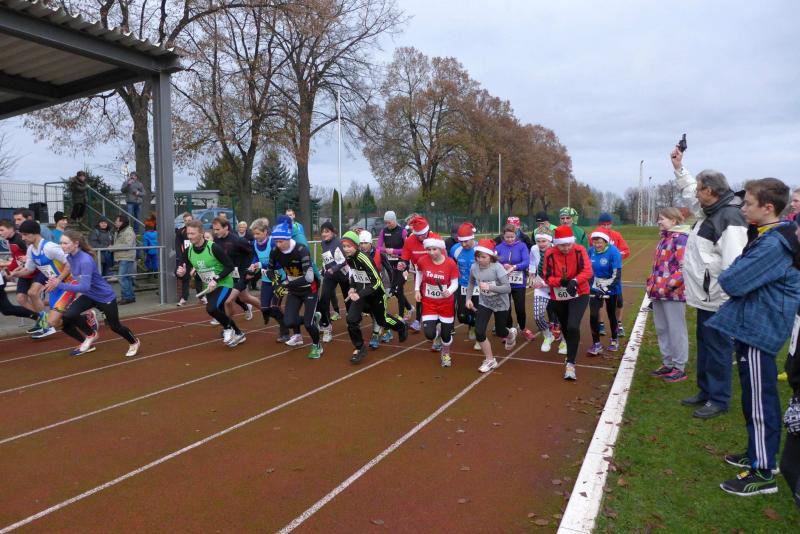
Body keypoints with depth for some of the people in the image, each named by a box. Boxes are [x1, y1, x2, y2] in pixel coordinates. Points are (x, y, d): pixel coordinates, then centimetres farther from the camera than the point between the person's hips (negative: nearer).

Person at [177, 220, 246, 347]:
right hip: (208, 288, 7)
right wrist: (181, 273, -22)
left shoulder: (213, 248, -23)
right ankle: (238, 334, 37)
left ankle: (228, 327, -1)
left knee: (211, 308, -28)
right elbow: (185, 269, 3)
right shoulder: (189, 251, -5)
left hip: (223, 284, -7)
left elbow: (230, 266, -20)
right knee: (220, 314, 14)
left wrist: (216, 280, -29)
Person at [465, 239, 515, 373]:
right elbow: (471, 283, 7)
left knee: (500, 332, 16)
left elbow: (508, 288, -30)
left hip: (500, 304, -3)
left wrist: (489, 287, -41)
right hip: (484, 303, 3)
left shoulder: (497, 268, -27)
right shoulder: (474, 267, -13)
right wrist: (468, 298, -3)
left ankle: (511, 334, 56)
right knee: (479, 332, -11)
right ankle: (490, 360, 10)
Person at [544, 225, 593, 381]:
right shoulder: (550, 254, -12)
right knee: (565, 328, 19)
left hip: (579, 294, -3)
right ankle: (572, 352, 48)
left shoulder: (579, 250, -15)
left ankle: (570, 364, -8)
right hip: (558, 297, 3)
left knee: (573, 327, -19)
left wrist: (574, 281, -38)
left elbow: (587, 271, -21)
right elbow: (547, 277, -11)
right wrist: (560, 281, -30)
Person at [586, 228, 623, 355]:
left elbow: (617, 275, -23)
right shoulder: (591, 251, -5)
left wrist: (606, 288, -28)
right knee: (593, 314, -7)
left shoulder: (613, 252, -20)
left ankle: (614, 340, 35)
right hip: (595, 288, 3)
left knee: (611, 314, 12)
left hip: (611, 289, -3)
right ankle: (596, 344, 3)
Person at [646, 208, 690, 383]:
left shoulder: (680, 238, -13)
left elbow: (685, 267, -20)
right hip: (659, 293, 9)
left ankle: (679, 368, 12)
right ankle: (668, 364, 27)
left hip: (673, 293, -9)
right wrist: (652, 285, 16)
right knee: (661, 329, 15)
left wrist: (668, 286, -21)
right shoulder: (664, 239, 17)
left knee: (676, 330, 1)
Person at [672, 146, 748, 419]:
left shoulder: (729, 218, -21)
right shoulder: (709, 211, 9)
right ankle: (706, 391, 32)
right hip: (705, 297, 10)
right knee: (704, 344, 18)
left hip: (716, 300, -10)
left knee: (717, 347, 1)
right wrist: (679, 168, 31)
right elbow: (689, 192, 31)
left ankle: (718, 399, 13)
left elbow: (734, 264, -27)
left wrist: (729, 300, -27)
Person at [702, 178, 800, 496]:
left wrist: (727, 276, -3)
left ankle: (763, 473, 10)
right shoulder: (769, 238, 11)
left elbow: (732, 282, -23)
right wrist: (734, 276, -3)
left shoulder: (773, 245, -22)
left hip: (757, 331, -10)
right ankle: (759, 454, 34)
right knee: (755, 399, 20)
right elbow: (746, 275, 16)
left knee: (760, 402, -1)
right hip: (753, 326, 10)